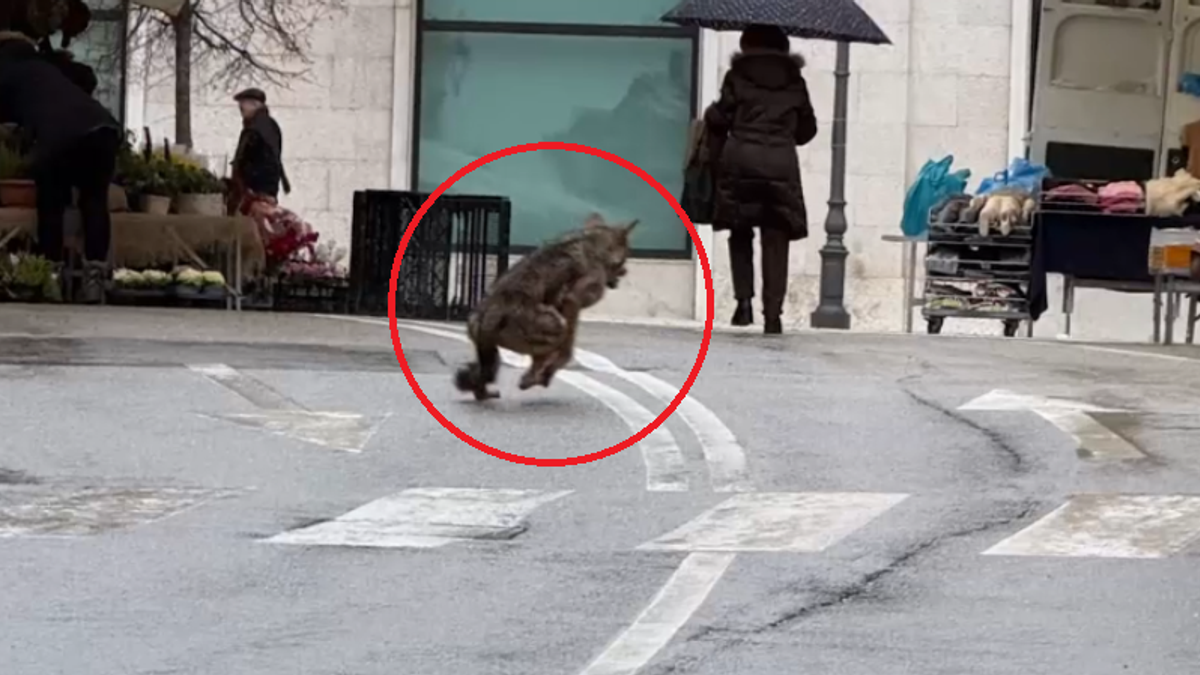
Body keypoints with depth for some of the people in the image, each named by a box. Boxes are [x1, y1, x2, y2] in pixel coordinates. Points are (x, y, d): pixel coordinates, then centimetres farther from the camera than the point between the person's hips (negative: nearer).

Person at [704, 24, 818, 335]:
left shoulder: (737, 75, 5)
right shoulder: (794, 80, 11)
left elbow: (719, 119, 1)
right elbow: (807, 128, 14)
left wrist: (710, 117, 23)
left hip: (740, 158, -1)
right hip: (781, 163, 1)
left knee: (740, 232, 14)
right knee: (776, 239, 1)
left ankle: (744, 300, 0)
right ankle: (773, 313, -6)